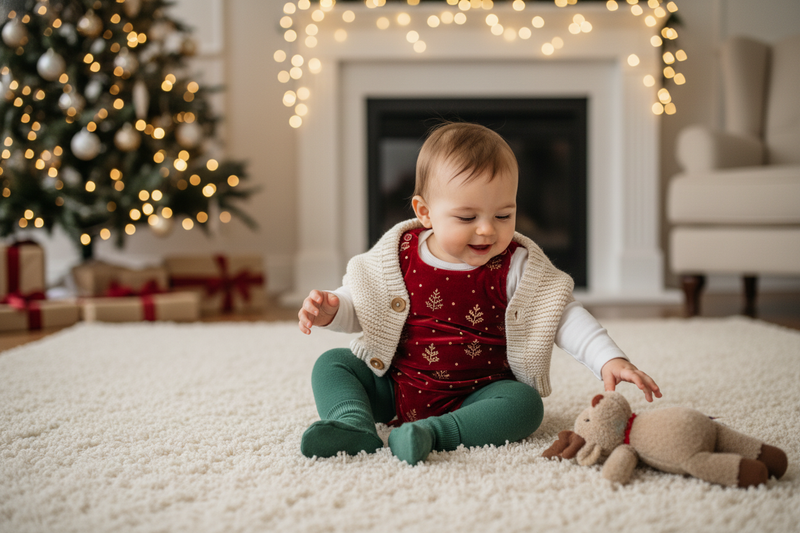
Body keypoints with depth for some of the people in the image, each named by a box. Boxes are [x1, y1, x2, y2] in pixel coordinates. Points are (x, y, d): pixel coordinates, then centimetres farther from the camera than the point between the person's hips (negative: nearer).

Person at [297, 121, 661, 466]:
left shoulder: (516, 268, -8)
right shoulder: (398, 256, -5)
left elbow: (564, 315, -11)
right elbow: (358, 303, 8)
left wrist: (609, 360, -25)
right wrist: (329, 310, -15)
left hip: (473, 396, -2)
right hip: (393, 387, 2)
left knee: (525, 404, -28)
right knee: (333, 363, -8)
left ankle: (432, 432, -39)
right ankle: (355, 426, -29)